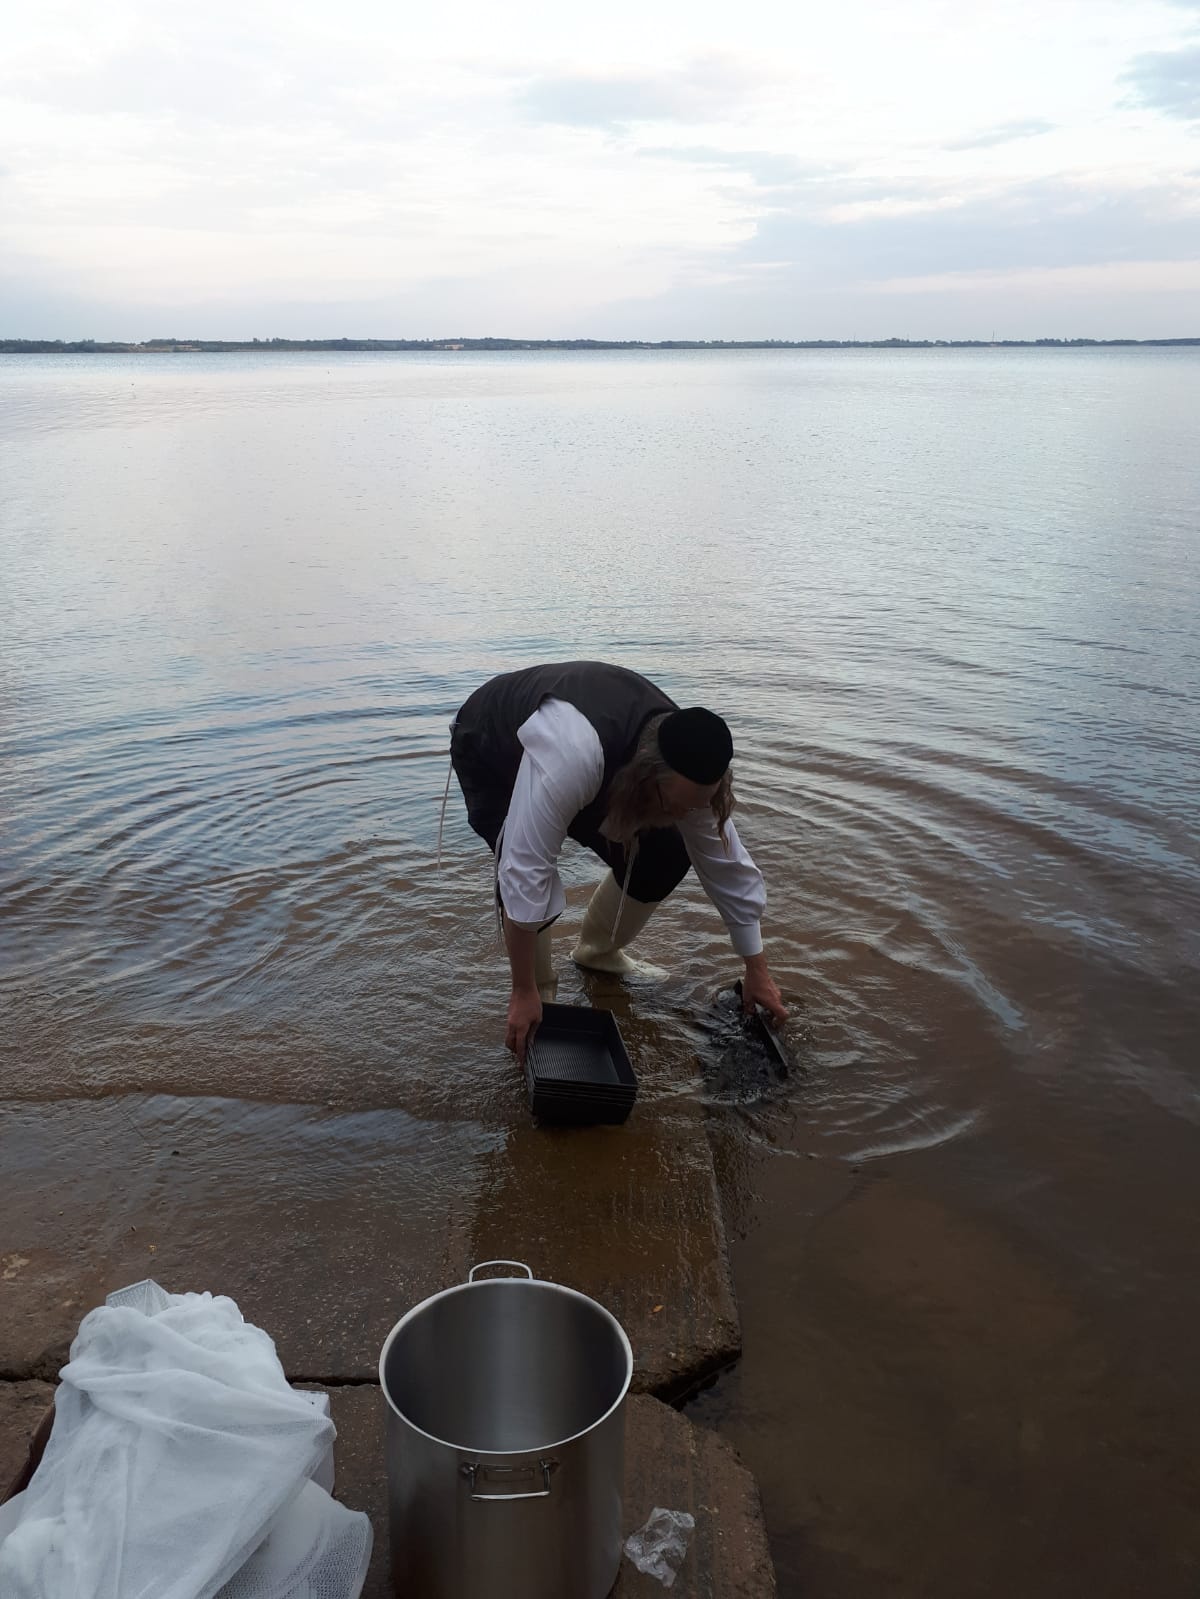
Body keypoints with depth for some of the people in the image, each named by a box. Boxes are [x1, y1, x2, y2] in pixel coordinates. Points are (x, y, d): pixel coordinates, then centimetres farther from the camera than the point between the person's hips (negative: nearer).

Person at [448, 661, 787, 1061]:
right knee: (530, 877, -29)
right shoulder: (573, 754, -48)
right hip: (491, 752, -5)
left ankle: (597, 952, 18)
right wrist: (524, 993, -35)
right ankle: (539, 993, -2)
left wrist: (757, 970, -5)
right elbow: (525, 872, -43)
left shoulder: (685, 765, -25)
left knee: (664, 857, -8)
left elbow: (726, 864, -12)